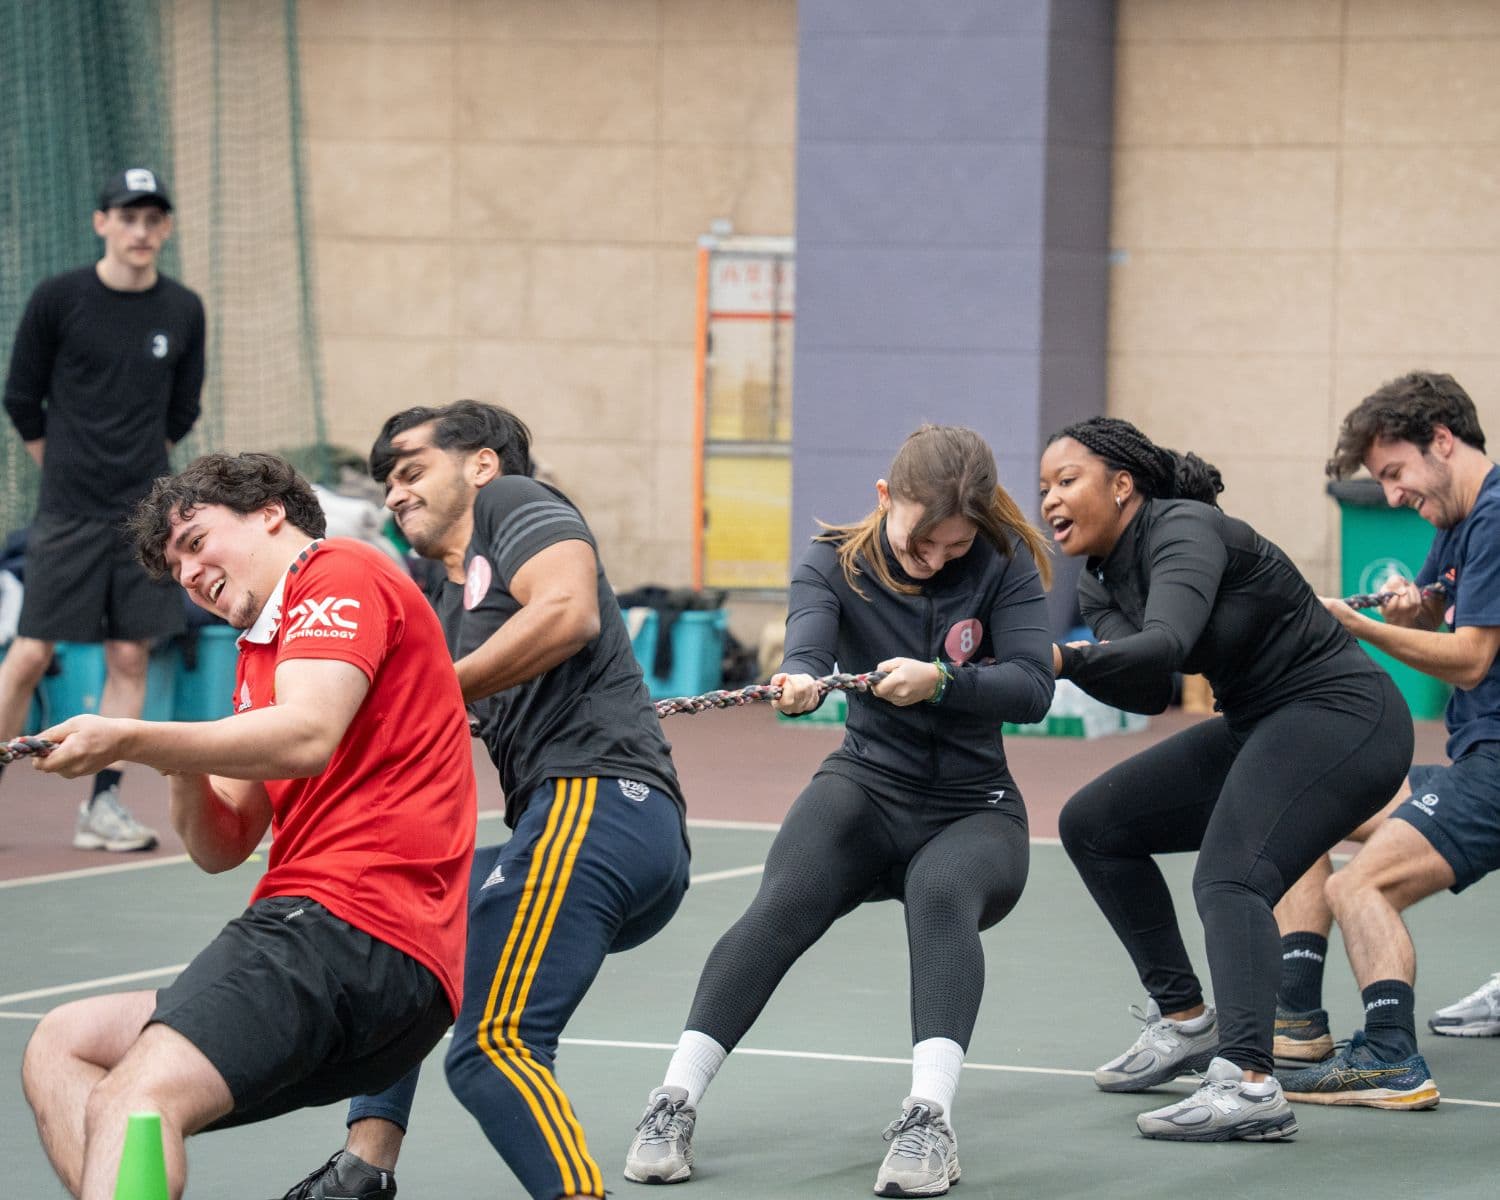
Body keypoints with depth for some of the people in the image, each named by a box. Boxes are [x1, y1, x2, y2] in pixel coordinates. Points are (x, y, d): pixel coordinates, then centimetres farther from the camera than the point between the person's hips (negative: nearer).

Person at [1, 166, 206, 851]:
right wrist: (66, 468, 7)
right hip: (67, 511, -3)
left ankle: (102, 806, 8)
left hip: (145, 511, 3)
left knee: (130, 656, 2)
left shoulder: (183, 312, 5)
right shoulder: (58, 300, -5)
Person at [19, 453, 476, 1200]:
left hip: (350, 922, -11)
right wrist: (183, 769, 5)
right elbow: (222, 847, 26)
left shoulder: (343, 572, 1)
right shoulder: (258, 654, 30)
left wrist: (129, 740, -19)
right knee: (60, 1049, 9)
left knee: (132, 1099, -27)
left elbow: (306, 737, -17)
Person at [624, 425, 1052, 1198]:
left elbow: (1032, 688, -17)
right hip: (868, 788, 1)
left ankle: (929, 1119, -45)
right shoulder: (835, 565, -5)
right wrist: (800, 678, -51)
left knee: (941, 895, -36)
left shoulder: (1004, 566, -6)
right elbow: (809, 635, -26)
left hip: (973, 811, -1)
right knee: (784, 903, -30)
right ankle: (674, 1103, -30)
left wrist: (939, 682, -35)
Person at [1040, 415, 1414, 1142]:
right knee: (1093, 824, 10)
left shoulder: (1185, 529, -17)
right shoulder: (1101, 588, 8)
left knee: (1230, 877, -29)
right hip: (1259, 727, 10)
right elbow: (1150, 692, -10)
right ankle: (1184, 1020, 15)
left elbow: (1164, 646, -35)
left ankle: (1248, 1083, -43)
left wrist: (1066, 659, -49)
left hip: (1342, 716, -10)